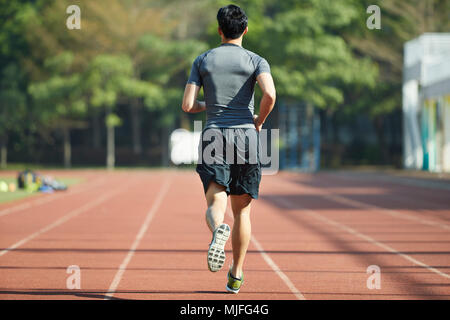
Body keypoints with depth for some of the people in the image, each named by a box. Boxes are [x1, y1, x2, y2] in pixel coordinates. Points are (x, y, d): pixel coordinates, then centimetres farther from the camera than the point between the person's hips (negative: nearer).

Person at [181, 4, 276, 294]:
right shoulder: (256, 61, 2)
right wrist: (259, 120, 2)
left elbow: (187, 106, 2)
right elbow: (269, 94, -17)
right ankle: (237, 276, 15)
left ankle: (218, 231, -45)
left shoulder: (202, 60, 8)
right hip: (246, 136, 0)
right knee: (242, 210, 12)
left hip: (213, 138, 0)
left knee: (216, 203, -8)